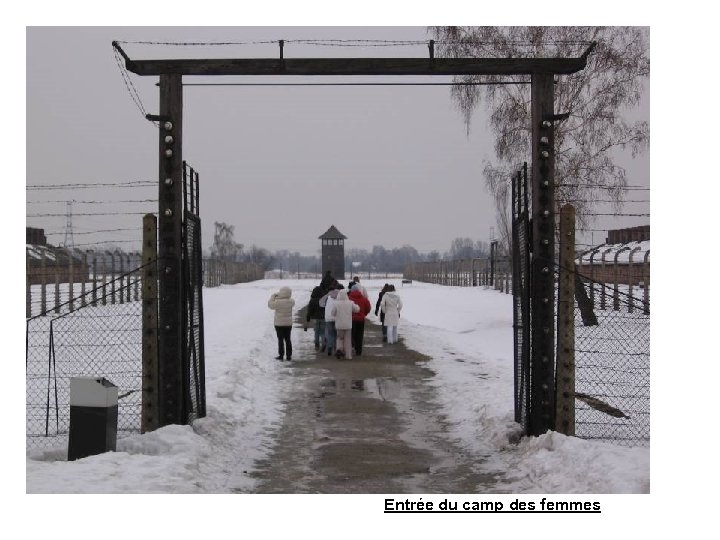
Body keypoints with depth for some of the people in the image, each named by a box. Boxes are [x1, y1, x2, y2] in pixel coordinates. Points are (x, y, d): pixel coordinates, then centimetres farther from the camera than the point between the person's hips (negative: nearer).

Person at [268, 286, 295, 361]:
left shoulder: (278, 302, -20)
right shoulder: (291, 302, -6)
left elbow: (270, 305, -7)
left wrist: (273, 296, 5)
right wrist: (279, 298, 12)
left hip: (279, 324, -4)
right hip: (288, 324, 4)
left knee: (280, 339, 5)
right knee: (287, 339, 11)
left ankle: (281, 355, 8)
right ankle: (289, 355, 13)